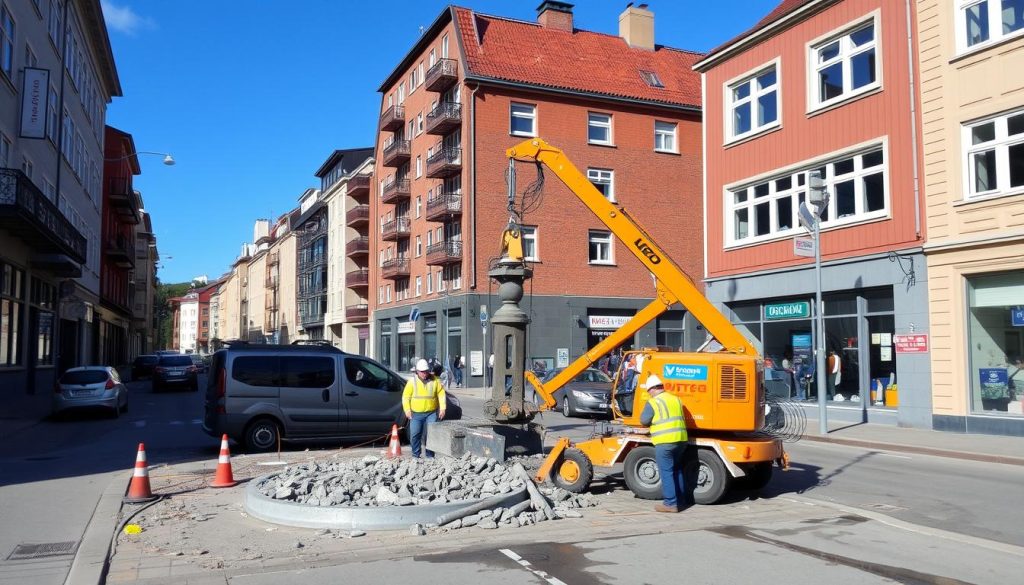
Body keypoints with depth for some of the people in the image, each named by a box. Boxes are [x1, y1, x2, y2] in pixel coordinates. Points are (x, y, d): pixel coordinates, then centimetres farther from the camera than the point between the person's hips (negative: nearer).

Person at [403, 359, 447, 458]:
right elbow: (406, 397, -1)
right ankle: (415, 455, 14)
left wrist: (442, 408, -2)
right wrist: (407, 410, -9)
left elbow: (441, 394, 5)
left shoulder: (434, 380, 3)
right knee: (415, 435, 0)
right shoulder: (412, 381, 0)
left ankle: (430, 455, 9)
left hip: (431, 413, 0)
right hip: (416, 414, 0)